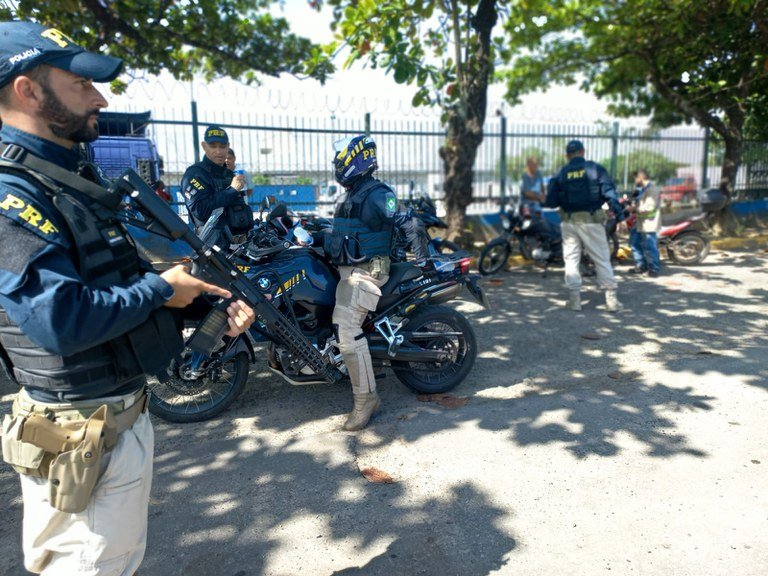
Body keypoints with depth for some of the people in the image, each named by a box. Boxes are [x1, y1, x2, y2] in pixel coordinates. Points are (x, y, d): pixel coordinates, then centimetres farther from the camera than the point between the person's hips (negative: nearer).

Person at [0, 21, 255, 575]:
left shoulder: (74, 183, 10)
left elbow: (120, 283, 13)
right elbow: (61, 320, -32)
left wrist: (212, 305, 0)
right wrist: (161, 289, -17)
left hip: (126, 414, 9)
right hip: (82, 437, -9)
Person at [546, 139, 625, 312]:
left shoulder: (560, 174, 3)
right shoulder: (596, 169, -1)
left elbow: (551, 202, 2)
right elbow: (608, 191, -12)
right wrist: (617, 208, -9)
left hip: (569, 221, 1)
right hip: (591, 220, -1)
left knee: (571, 259, 9)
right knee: (602, 259, 5)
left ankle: (574, 299, 6)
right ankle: (611, 298, 6)